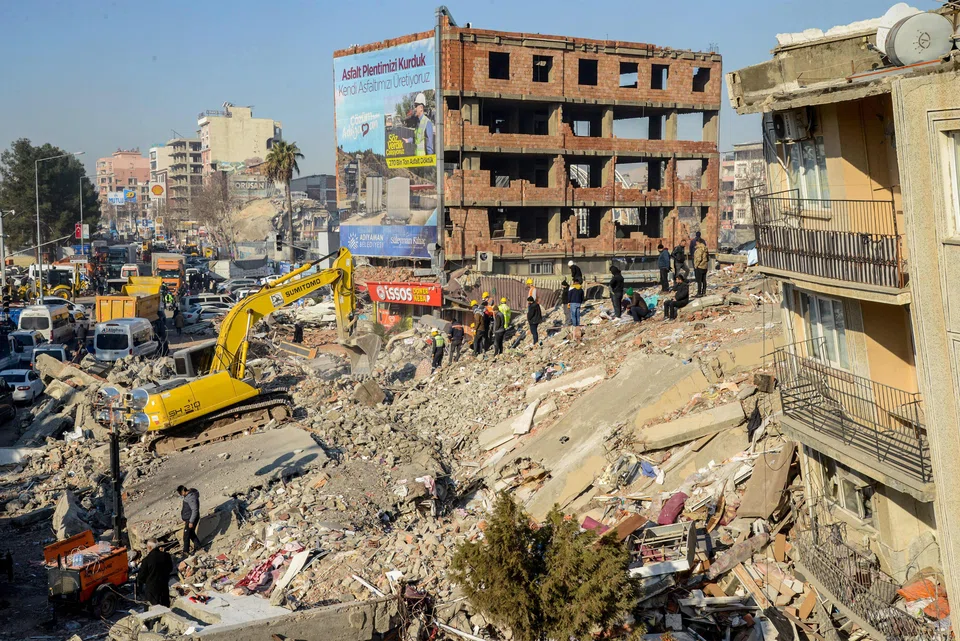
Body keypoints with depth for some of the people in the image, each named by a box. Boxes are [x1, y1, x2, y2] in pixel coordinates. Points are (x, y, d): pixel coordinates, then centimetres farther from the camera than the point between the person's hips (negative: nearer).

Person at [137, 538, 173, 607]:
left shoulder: (146, 560, -20)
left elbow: (141, 576, -10)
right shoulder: (166, 556, -9)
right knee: (166, 607, 18)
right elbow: (170, 569, 7)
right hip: (164, 586, 4)